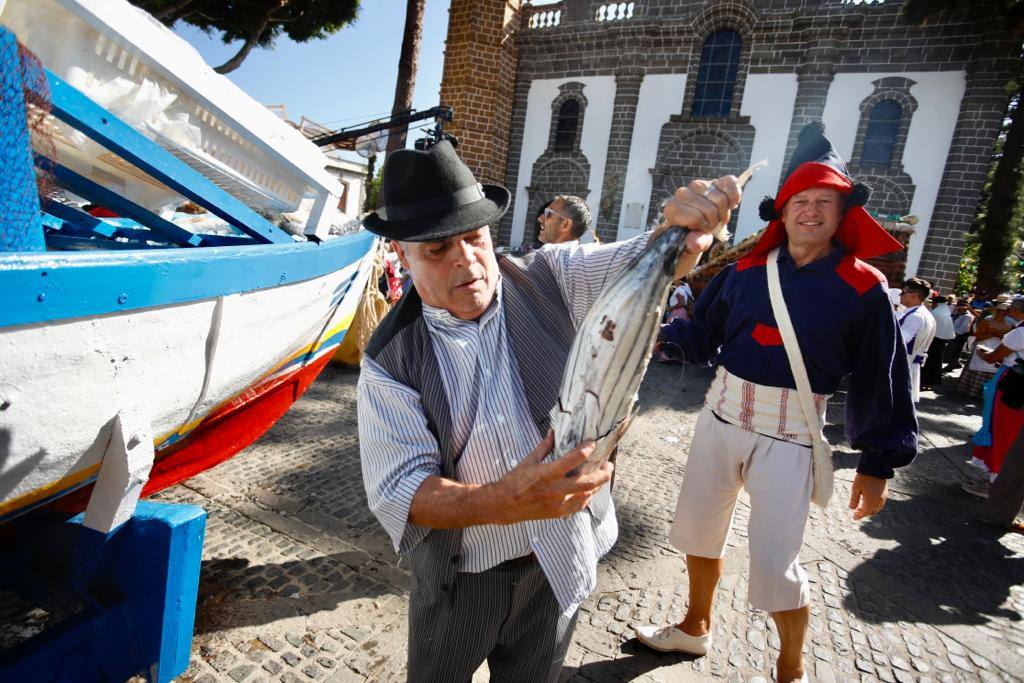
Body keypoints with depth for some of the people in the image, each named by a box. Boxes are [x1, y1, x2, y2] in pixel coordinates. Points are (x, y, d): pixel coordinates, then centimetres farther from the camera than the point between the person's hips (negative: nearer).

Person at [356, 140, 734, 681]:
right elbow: (396, 489, -21)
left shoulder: (551, 279, -10)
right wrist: (502, 502, -39)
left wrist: (682, 228, -38)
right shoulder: (390, 359, -15)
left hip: (562, 561, 1)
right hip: (461, 576, 0)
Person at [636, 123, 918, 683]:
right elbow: (702, 335, 5)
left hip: (789, 433, -3)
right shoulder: (747, 269, 2)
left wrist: (877, 464, -2)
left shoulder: (862, 287, -5)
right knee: (697, 531, 16)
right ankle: (696, 627, 44)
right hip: (720, 414, 4)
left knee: (774, 566, 0)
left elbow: (881, 380, -2)